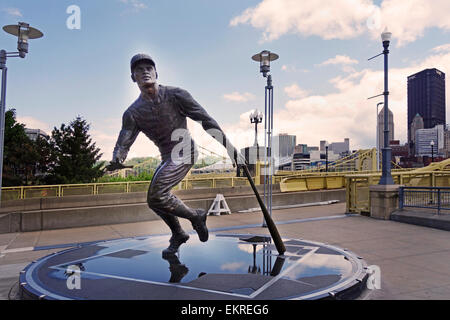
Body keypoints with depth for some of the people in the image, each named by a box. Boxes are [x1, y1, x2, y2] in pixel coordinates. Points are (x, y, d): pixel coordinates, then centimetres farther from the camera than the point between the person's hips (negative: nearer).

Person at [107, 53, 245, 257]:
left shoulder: (175, 95, -9)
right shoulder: (133, 113, 1)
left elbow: (206, 120, -9)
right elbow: (123, 142, -8)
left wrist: (230, 148, -11)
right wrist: (117, 160, -33)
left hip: (184, 152, -6)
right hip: (166, 158, 6)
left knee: (156, 195, -21)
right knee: (154, 200, 12)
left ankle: (195, 216, 3)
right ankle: (178, 235, 36)